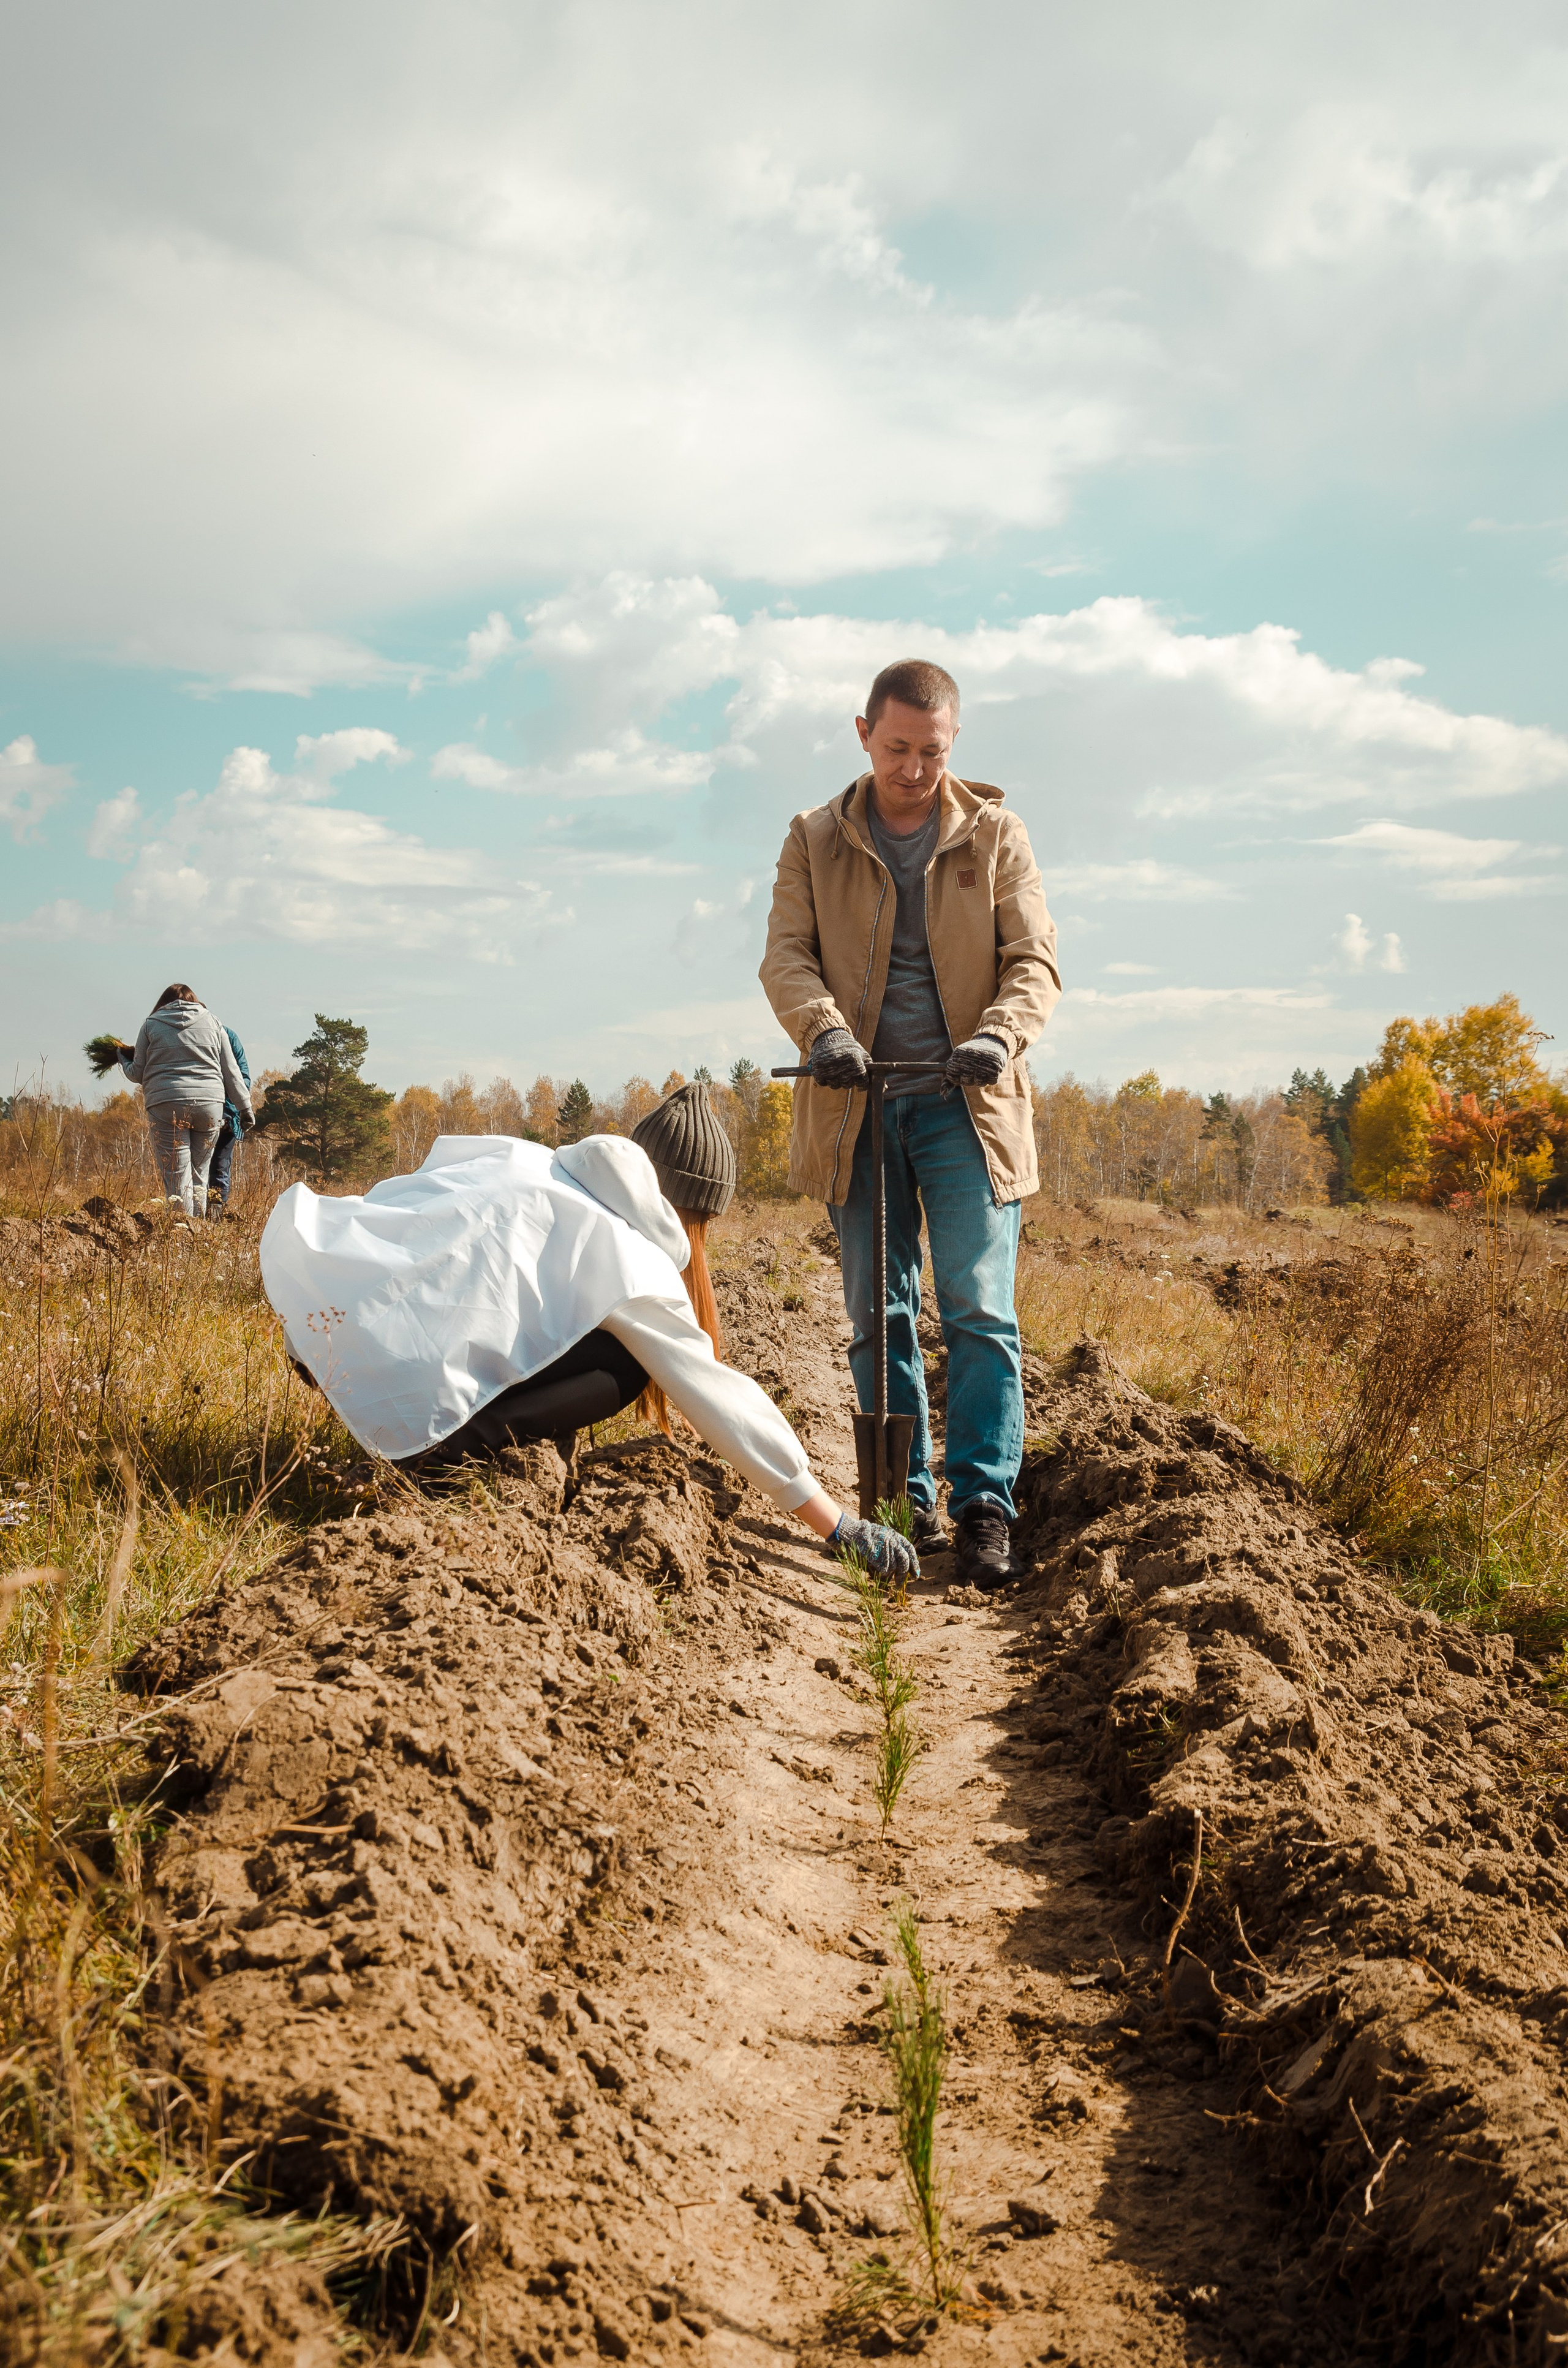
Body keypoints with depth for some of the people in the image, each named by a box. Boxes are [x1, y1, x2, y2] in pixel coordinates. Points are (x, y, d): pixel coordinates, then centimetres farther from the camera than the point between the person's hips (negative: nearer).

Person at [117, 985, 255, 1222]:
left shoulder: (151, 1024, 10)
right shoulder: (211, 1022, 15)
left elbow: (138, 1073, 13)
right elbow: (231, 1071, 12)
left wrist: (124, 1061, 33)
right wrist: (245, 1106, 16)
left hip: (166, 1106, -2)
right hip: (210, 1104, 2)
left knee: (177, 1180, -4)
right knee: (198, 1175, 11)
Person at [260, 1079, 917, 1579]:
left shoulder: (528, 1164, 16)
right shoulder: (628, 1256, 0)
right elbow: (716, 1394, 4)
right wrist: (836, 1524, 12)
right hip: (398, 1395, -7)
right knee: (623, 1365, 1)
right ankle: (447, 1449, -8)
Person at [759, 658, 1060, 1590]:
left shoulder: (996, 836, 4)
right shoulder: (816, 840, 7)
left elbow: (1036, 959, 0)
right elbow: (786, 953, -1)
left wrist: (1000, 1032, -20)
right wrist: (823, 1028, -21)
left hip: (968, 1104, -2)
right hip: (859, 1105, 2)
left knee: (980, 1308, -8)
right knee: (878, 1313, 6)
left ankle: (985, 1505, -4)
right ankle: (905, 1501, 15)